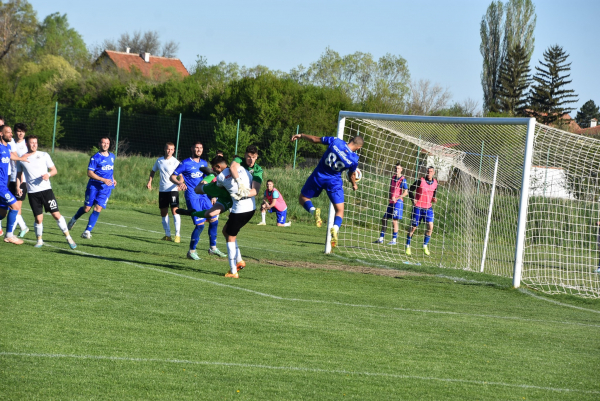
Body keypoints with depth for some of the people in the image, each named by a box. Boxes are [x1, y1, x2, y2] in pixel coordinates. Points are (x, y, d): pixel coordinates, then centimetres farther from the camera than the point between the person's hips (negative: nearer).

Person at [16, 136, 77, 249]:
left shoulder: (44, 155, 4)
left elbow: (54, 170, 8)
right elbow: (19, 174, 18)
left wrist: (48, 174, -14)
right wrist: (18, 186, 2)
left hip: (46, 189, -1)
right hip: (32, 192, 1)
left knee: (56, 214, -6)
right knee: (38, 218, -1)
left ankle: (68, 237, 3)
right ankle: (39, 240, 20)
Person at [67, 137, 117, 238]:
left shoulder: (112, 156, 11)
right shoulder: (95, 158, -8)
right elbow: (89, 173, -13)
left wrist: (113, 179, 14)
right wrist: (103, 180, -21)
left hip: (106, 188, 3)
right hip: (94, 186, -3)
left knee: (97, 209, -11)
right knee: (86, 209, 2)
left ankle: (87, 231, -7)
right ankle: (74, 219, 33)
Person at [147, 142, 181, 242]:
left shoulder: (175, 162, -6)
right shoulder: (159, 161, 9)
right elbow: (153, 171, 25)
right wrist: (149, 182, 11)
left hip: (172, 189, -5)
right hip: (162, 190, 5)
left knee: (175, 210, -14)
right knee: (163, 213, 8)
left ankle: (177, 235, -13)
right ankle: (167, 234, 19)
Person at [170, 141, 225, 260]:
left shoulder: (204, 163, 13)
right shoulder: (185, 163, -5)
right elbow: (172, 177, -4)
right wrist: (179, 183, -24)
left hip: (203, 196, 7)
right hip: (192, 197, -7)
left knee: (214, 220, 4)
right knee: (200, 225, -13)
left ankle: (213, 248, 19)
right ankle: (192, 251, 1)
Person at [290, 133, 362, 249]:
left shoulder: (335, 141, -14)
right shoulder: (354, 159, -11)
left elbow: (315, 139, -4)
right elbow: (352, 175, 7)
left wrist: (301, 135, 14)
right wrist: (354, 185, 30)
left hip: (318, 176, 0)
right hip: (334, 181, 0)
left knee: (303, 198, 19)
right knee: (340, 210, 9)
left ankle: (313, 210, -15)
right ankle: (335, 228, -23)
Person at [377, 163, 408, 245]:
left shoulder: (402, 180, -9)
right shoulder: (393, 177, 13)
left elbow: (406, 192, -14)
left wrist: (396, 198, -17)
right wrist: (390, 197, 8)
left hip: (398, 202, -8)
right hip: (391, 202, 8)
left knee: (394, 221, -7)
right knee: (384, 219, 7)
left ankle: (394, 240, 0)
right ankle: (381, 239, 12)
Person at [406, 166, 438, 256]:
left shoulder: (435, 183, 4)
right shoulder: (420, 181, -10)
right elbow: (410, 190, -2)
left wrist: (434, 199, -1)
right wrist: (413, 199, -16)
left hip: (428, 208, 4)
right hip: (418, 207, -4)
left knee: (430, 226, -10)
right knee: (413, 227, 0)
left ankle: (425, 246, 7)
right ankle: (408, 246, 14)